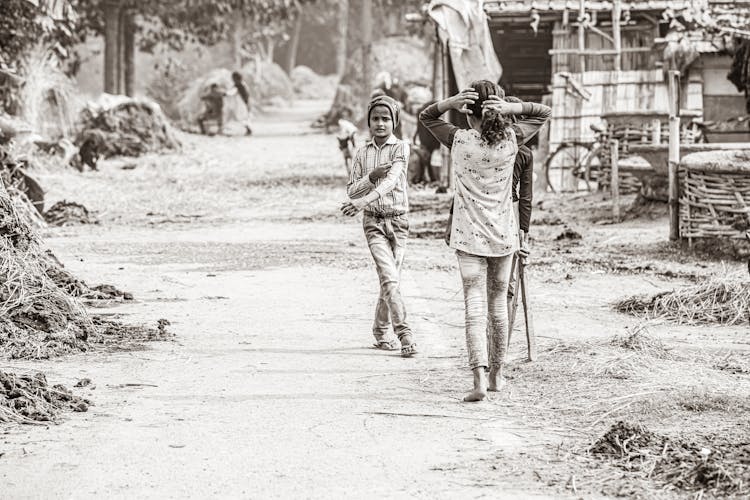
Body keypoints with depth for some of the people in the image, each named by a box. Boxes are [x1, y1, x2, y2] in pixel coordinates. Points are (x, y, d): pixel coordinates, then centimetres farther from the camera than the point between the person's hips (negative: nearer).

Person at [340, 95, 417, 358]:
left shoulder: (400, 148, -4)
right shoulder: (363, 153, 7)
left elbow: (391, 181, -19)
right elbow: (351, 190, 6)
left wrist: (362, 201, -31)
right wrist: (371, 176, -13)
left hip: (398, 220, -1)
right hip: (374, 221, 1)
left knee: (390, 279, 5)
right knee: (390, 277, -15)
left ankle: (381, 330, 25)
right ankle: (403, 333, -20)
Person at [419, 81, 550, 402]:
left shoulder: (459, 140, -9)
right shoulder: (511, 139, -5)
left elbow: (425, 117, 7)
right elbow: (543, 112, 9)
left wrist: (450, 102, -13)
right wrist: (510, 109, -9)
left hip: (469, 237, -2)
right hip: (503, 236, 2)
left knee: (475, 307, -8)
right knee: (498, 304, 16)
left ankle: (480, 376, -23)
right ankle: (496, 375, 26)